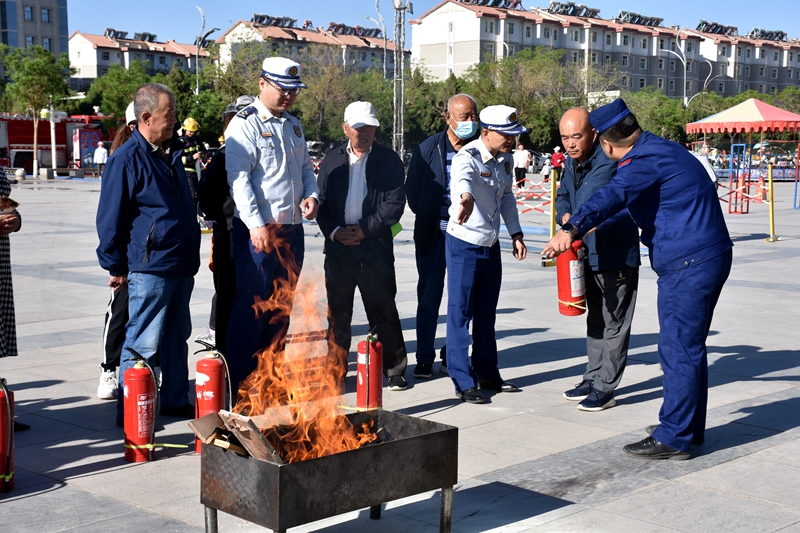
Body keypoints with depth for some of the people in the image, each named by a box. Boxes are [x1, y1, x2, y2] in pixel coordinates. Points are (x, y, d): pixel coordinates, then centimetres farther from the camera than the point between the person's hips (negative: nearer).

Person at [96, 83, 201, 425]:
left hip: (181, 265, 8)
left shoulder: (171, 153, 14)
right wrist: (116, 266, -6)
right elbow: (110, 217, -9)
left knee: (177, 336, 16)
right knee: (143, 343, -4)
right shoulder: (127, 159, -11)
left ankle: (175, 400, 28)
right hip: (149, 266, -8)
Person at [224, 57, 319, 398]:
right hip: (258, 231, -7)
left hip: (292, 229, 7)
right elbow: (238, 177, -15)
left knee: (282, 306, 12)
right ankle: (240, 383, 4)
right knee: (252, 306, -4)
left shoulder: (294, 125, 17)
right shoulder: (245, 124, -7)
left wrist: (312, 195, 4)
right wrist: (257, 225, -21)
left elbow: (306, 167, 25)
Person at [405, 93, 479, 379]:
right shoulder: (428, 149, -3)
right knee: (429, 297, 5)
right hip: (433, 235, -1)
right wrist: (428, 218, 4)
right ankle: (424, 358, 16)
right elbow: (412, 190, 4)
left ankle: (452, 356, 19)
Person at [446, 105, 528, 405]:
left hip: (491, 244, 7)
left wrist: (516, 234, 11)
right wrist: (466, 197, -68)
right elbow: (462, 178, -45)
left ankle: (487, 374, 26)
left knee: (486, 313, 15)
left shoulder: (505, 159, 4)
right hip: (464, 244, -7)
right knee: (461, 313, -1)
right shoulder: (468, 157, -21)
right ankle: (463, 382, 6)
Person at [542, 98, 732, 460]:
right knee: (689, 346, 18)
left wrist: (572, 229, -44)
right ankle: (690, 427, 29)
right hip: (709, 257, 11)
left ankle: (673, 439, 0)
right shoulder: (661, 149, 16)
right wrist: (591, 228, 38)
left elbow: (613, 196, -35)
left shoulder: (647, 159, -17)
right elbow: (626, 198, 31)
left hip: (689, 265, -11)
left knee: (678, 349, -6)